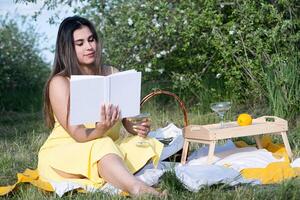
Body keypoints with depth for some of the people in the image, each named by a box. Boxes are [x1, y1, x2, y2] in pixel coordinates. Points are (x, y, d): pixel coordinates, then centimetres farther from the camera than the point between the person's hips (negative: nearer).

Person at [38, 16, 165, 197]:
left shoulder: (112, 75, 5)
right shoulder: (59, 83, -10)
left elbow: (127, 119, 2)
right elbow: (78, 135, -18)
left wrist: (139, 127, -22)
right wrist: (101, 130, -40)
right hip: (64, 154, -6)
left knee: (144, 145, -18)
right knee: (102, 147, -36)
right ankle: (138, 189, -57)